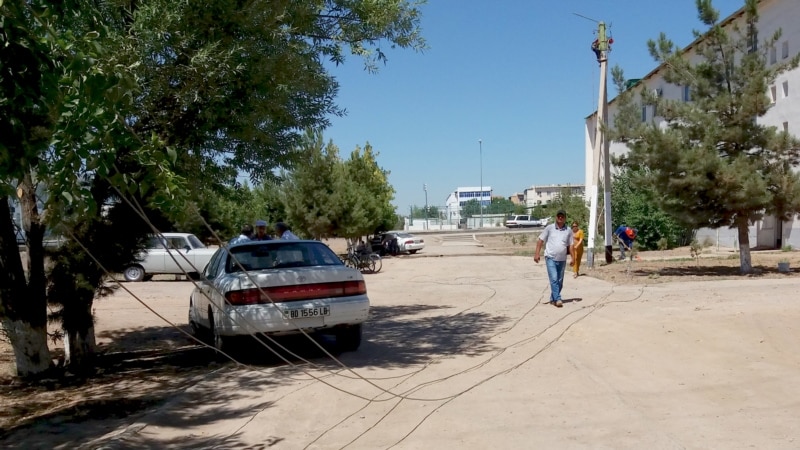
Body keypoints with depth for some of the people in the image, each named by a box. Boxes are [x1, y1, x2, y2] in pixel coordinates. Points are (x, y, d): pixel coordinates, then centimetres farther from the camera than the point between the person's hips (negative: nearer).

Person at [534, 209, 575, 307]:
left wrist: (573, 258, 1)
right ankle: (558, 299, -14)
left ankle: (553, 299, 21)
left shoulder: (568, 231, 6)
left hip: (562, 260, 3)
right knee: (554, 279, -13)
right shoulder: (549, 228, 0)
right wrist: (537, 254, -7)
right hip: (550, 258, -3)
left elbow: (570, 245, 8)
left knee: (560, 281, 9)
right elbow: (540, 241, 1)